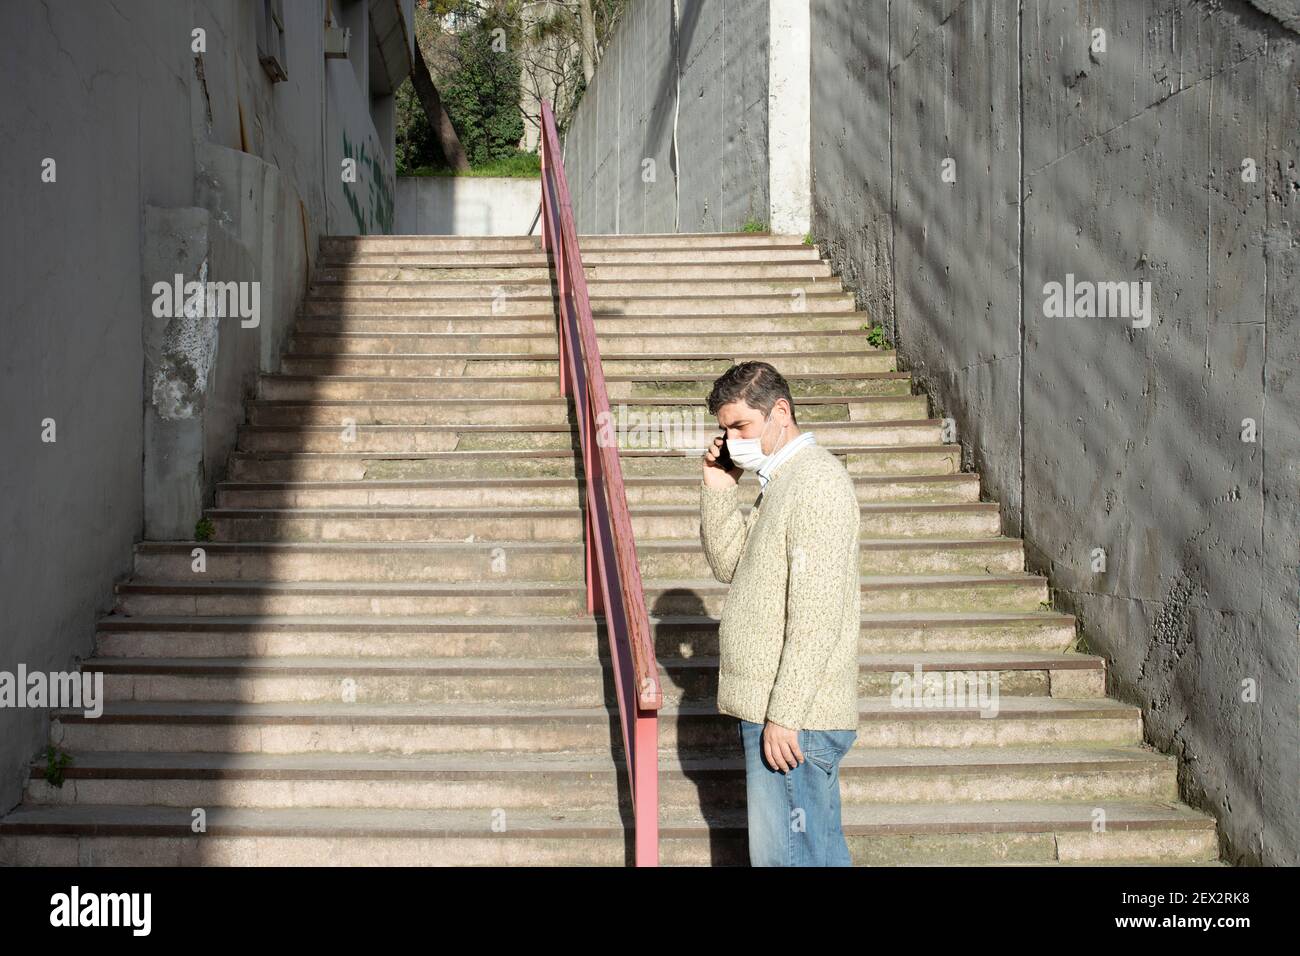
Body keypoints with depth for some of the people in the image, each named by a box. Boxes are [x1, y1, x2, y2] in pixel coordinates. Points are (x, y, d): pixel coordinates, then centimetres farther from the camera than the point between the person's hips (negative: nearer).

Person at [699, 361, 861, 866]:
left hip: (791, 717, -10)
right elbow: (727, 565, 18)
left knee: (785, 856, -7)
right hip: (769, 711, 10)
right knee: (821, 848, 15)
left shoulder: (817, 482, -15)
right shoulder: (780, 482, 16)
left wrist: (783, 715, -23)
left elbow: (816, 616, -21)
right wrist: (719, 488, 6)